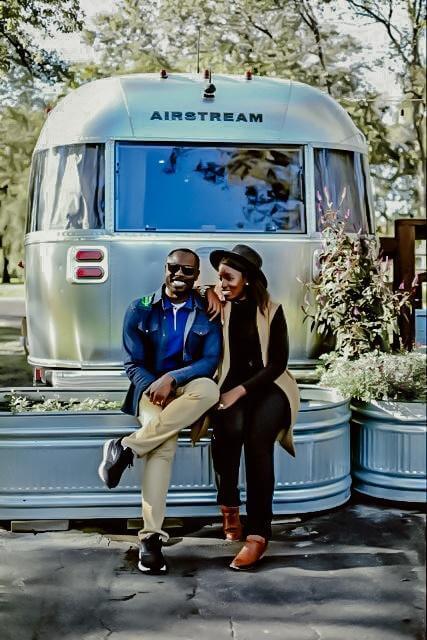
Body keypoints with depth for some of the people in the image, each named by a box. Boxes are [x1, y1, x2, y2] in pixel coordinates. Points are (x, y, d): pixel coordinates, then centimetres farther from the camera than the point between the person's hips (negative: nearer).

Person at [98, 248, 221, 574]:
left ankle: (126, 447, -33)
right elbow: (133, 363, 1)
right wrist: (154, 389, -18)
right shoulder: (140, 311, 3)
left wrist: (171, 378, -22)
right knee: (164, 443, -35)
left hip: (186, 389, 2)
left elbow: (210, 361, -7)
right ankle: (152, 536, -33)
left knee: (209, 390, -37)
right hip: (149, 388, -1)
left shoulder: (208, 314, 3)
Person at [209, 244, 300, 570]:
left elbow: (278, 362, -4)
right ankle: (229, 506, -13)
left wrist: (241, 390, -13)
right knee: (229, 429, -33)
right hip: (232, 388, 1)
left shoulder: (271, 310, 1)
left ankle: (259, 533, -28)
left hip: (268, 386, -1)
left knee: (257, 438, -30)